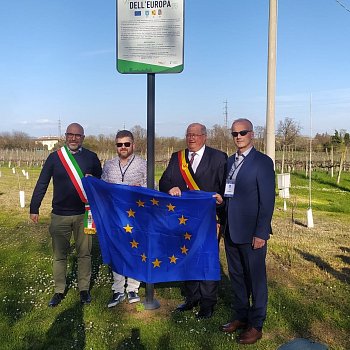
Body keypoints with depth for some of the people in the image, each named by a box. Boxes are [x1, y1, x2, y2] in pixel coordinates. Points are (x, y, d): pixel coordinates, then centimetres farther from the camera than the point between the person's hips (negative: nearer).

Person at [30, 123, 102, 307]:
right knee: (59, 254, 8)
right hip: (59, 215, 1)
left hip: (84, 214, 0)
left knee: (84, 253, 7)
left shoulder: (91, 157, 2)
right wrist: (34, 208, 4)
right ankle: (59, 291, 22)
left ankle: (84, 289, 22)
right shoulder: (54, 157, 2)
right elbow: (41, 184, 5)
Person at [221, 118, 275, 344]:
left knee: (256, 279, 6)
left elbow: (267, 200, -13)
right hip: (231, 231, 7)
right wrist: (223, 223, 9)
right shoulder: (230, 161, 11)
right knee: (237, 277, 17)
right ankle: (241, 317, 33)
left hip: (252, 233, -7)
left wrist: (261, 233, -16)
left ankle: (256, 325, 21)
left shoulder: (263, 162, -10)